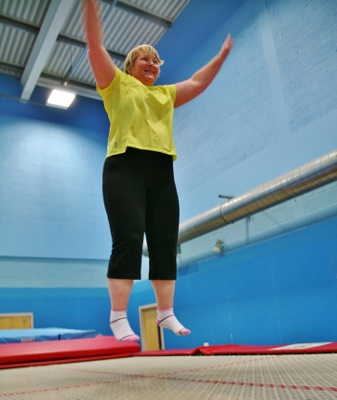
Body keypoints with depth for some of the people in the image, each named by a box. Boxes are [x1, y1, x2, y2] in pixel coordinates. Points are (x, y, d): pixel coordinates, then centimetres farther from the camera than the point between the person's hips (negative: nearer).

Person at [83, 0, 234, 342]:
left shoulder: (166, 94, 27)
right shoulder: (117, 84, 14)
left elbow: (198, 82, 31)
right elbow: (95, 47, 5)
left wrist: (222, 55, 29)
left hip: (161, 173, 6)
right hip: (125, 168, -5)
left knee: (165, 244, 0)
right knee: (128, 240, -16)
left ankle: (166, 314, 6)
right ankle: (118, 318, -13)